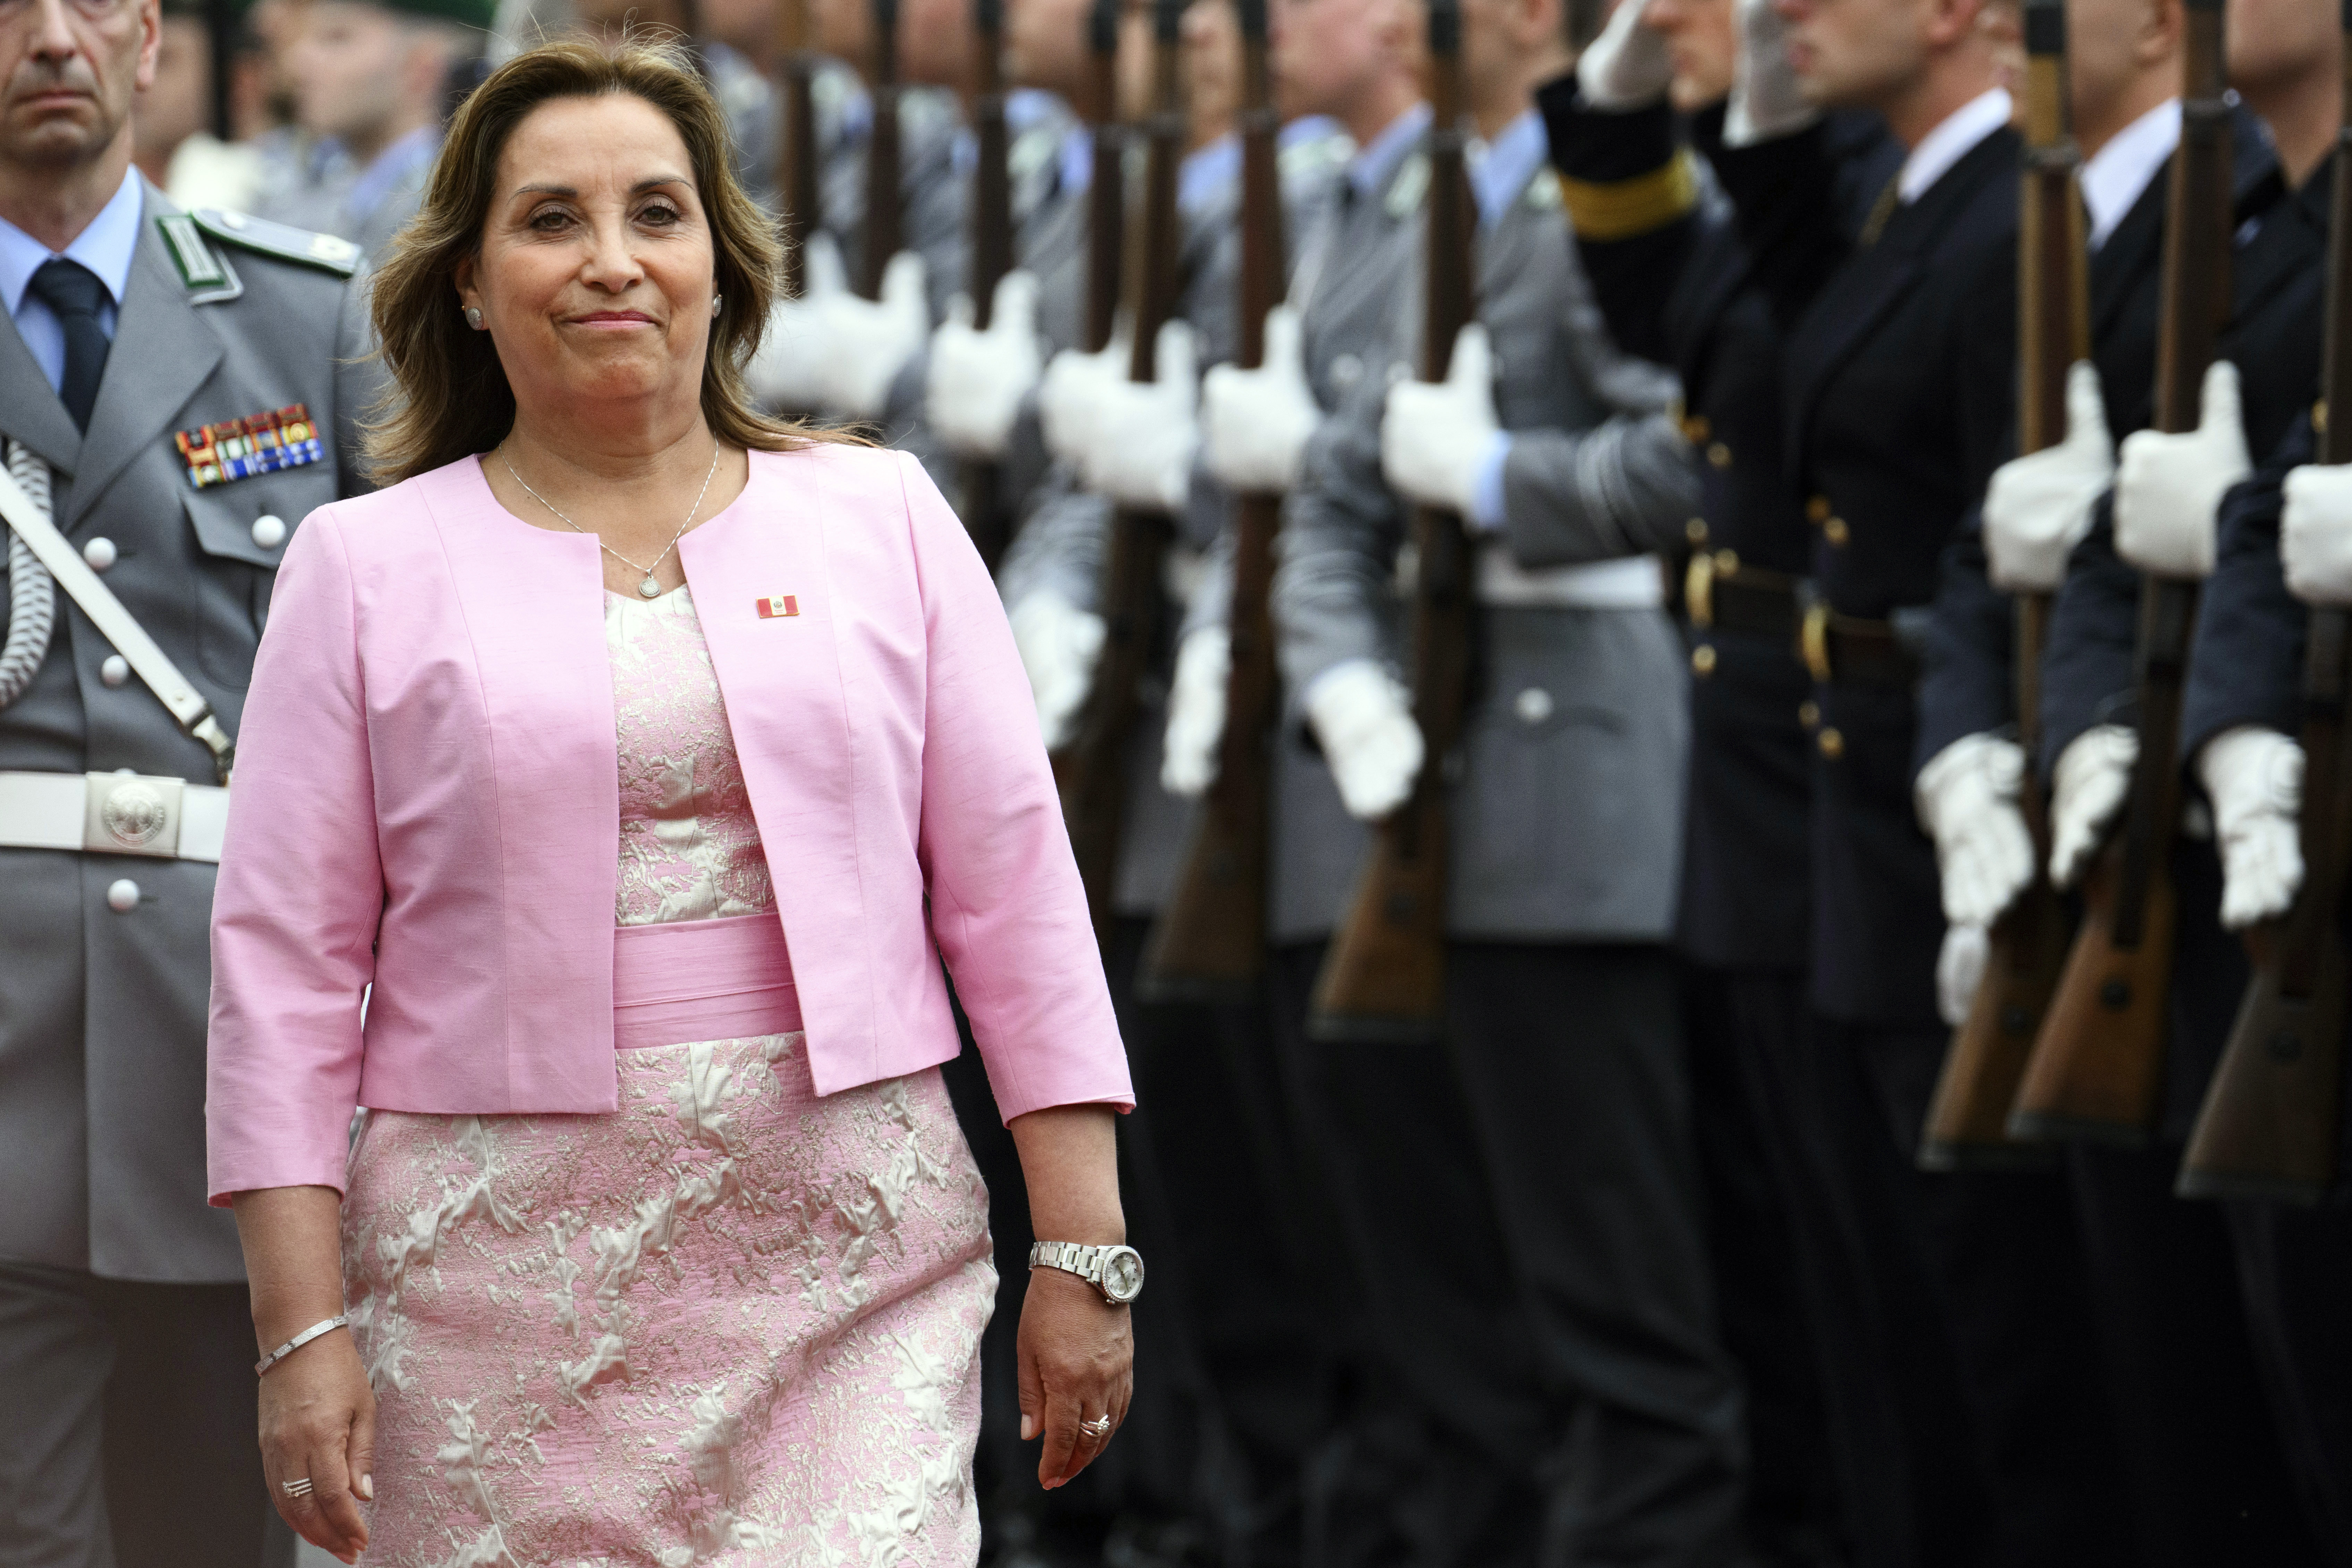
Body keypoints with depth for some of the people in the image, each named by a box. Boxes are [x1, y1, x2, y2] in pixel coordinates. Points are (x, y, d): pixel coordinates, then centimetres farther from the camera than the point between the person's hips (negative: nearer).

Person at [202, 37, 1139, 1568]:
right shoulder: (371, 566, 6)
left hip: (853, 1270, 0)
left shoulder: (882, 520, 10)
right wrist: (302, 1325, -3)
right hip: (503, 1293, 0)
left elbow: (1014, 889, 8)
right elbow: (286, 967, 4)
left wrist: (1082, 1249, 3)